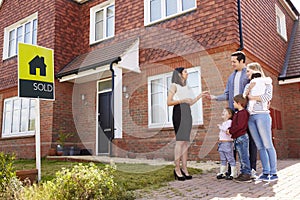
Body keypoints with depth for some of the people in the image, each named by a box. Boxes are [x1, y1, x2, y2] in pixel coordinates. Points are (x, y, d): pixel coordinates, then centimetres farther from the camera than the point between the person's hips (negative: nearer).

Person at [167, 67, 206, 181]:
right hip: (179, 113, -7)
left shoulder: (186, 87, 22)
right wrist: (182, 100, -15)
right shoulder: (174, 85, 2)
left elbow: (190, 103, 18)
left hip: (187, 114, 7)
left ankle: (184, 168, 5)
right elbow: (169, 102, -6)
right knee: (180, 140, -12)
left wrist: (200, 96, 17)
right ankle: (177, 169, -8)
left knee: (186, 142, 3)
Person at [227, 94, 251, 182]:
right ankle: (243, 173, 22)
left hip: (242, 138, -11)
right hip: (237, 138, 11)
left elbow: (239, 126, -22)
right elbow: (234, 124, 22)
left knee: (244, 157, -5)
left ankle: (247, 174, 0)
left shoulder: (243, 113, -15)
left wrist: (230, 131, -14)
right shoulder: (237, 113, 18)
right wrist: (229, 129, 5)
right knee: (241, 157, 14)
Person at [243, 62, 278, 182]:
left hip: (262, 115, -6)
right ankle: (265, 172, 7)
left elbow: (268, 97, -11)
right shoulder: (248, 85, 22)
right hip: (251, 117, 6)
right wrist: (249, 89, -4)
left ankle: (274, 173, -2)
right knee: (260, 146, 4)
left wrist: (252, 97, -3)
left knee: (268, 145, -6)